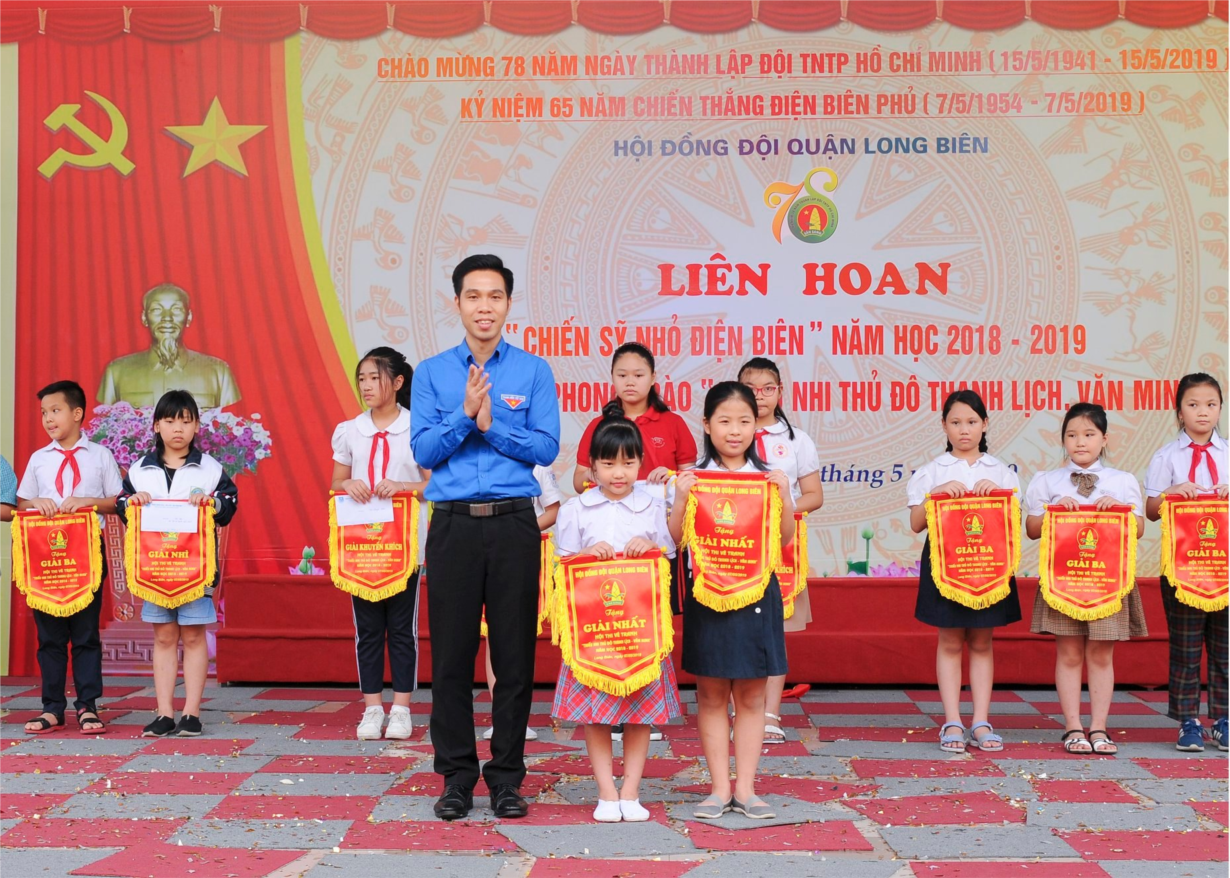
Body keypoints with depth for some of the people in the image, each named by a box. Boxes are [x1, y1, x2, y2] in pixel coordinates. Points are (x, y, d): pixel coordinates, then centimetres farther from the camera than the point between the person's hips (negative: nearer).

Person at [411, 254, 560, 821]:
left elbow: (547, 448, -1)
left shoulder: (534, 371, 7)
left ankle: (507, 775, 13)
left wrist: (492, 425, -11)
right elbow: (423, 451, 1)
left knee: (515, 652, 2)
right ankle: (457, 775, 13)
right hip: (454, 524, 1)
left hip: (514, 523, 0)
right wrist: (465, 414, -12)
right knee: (451, 652, 3)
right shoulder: (432, 372, 9)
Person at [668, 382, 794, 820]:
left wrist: (785, 498, -13)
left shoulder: (768, 477, 5)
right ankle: (720, 788, 13)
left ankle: (746, 788, 13)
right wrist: (681, 499, -17)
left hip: (757, 591, 1)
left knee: (751, 694, 5)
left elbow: (784, 539, 1)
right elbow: (676, 539, -3)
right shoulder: (694, 478, 1)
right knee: (711, 694, 5)